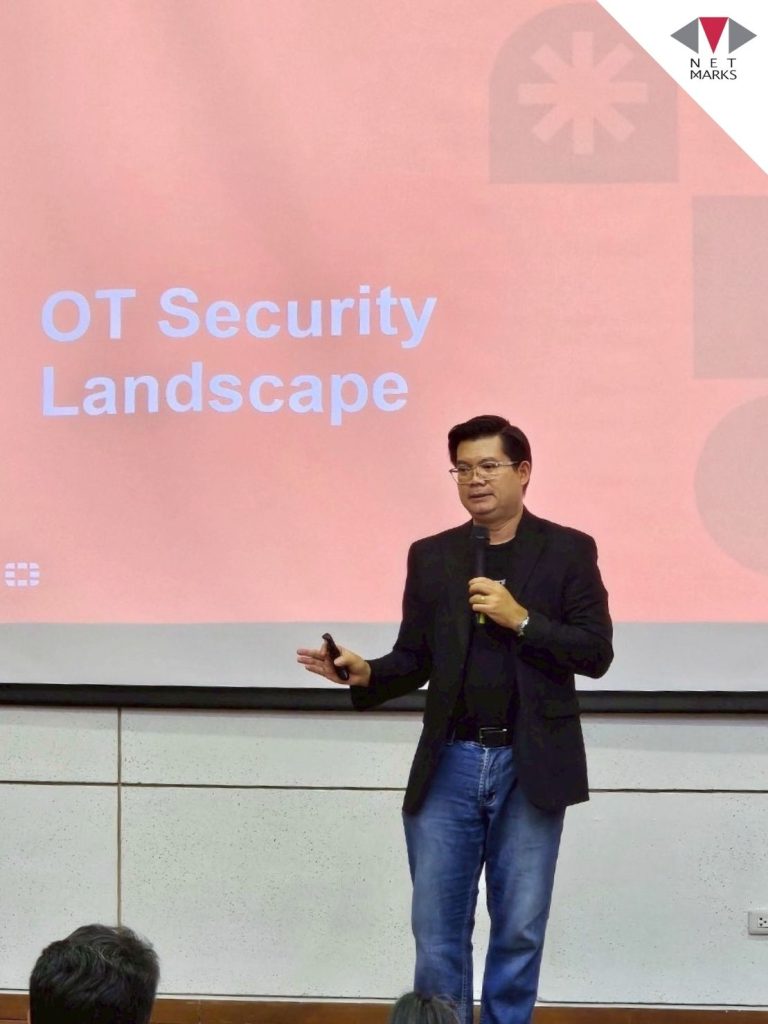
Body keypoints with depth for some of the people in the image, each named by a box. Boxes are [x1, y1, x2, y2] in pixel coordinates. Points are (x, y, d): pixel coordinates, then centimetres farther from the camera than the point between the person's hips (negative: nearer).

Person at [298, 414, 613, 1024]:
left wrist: (521, 619, -16)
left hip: (530, 768, -2)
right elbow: (415, 660, 8)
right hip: (450, 766, 2)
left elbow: (596, 653, -5)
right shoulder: (431, 556, 8)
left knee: (519, 930, 6)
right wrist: (366, 673, -12)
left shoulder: (568, 551, 0)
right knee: (437, 929, 4)